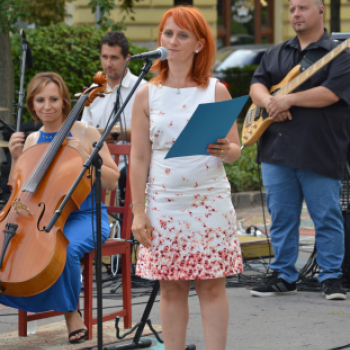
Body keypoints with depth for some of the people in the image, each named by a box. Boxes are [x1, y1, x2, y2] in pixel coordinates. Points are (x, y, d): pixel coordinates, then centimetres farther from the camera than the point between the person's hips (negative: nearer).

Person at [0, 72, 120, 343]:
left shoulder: (85, 134, 0)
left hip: (84, 217, -3)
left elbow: (112, 181, -2)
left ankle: (71, 312, -12)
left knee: (66, 247, -35)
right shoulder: (32, 141, 12)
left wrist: (84, 156, -15)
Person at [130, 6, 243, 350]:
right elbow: (139, 158, 4)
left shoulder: (216, 91, 4)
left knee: (212, 283, 0)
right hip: (164, 203, 1)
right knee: (171, 287, 3)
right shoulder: (147, 95, 5)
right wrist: (138, 212, -1)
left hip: (210, 202, -1)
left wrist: (225, 150, -19)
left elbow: (235, 149, 5)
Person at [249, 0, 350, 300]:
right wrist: (269, 103, -13)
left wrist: (288, 100, -18)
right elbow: (257, 84, 9)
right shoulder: (275, 54, 17)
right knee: (281, 217, 8)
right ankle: (283, 277, 16)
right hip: (276, 151, 5)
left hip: (319, 154, -5)